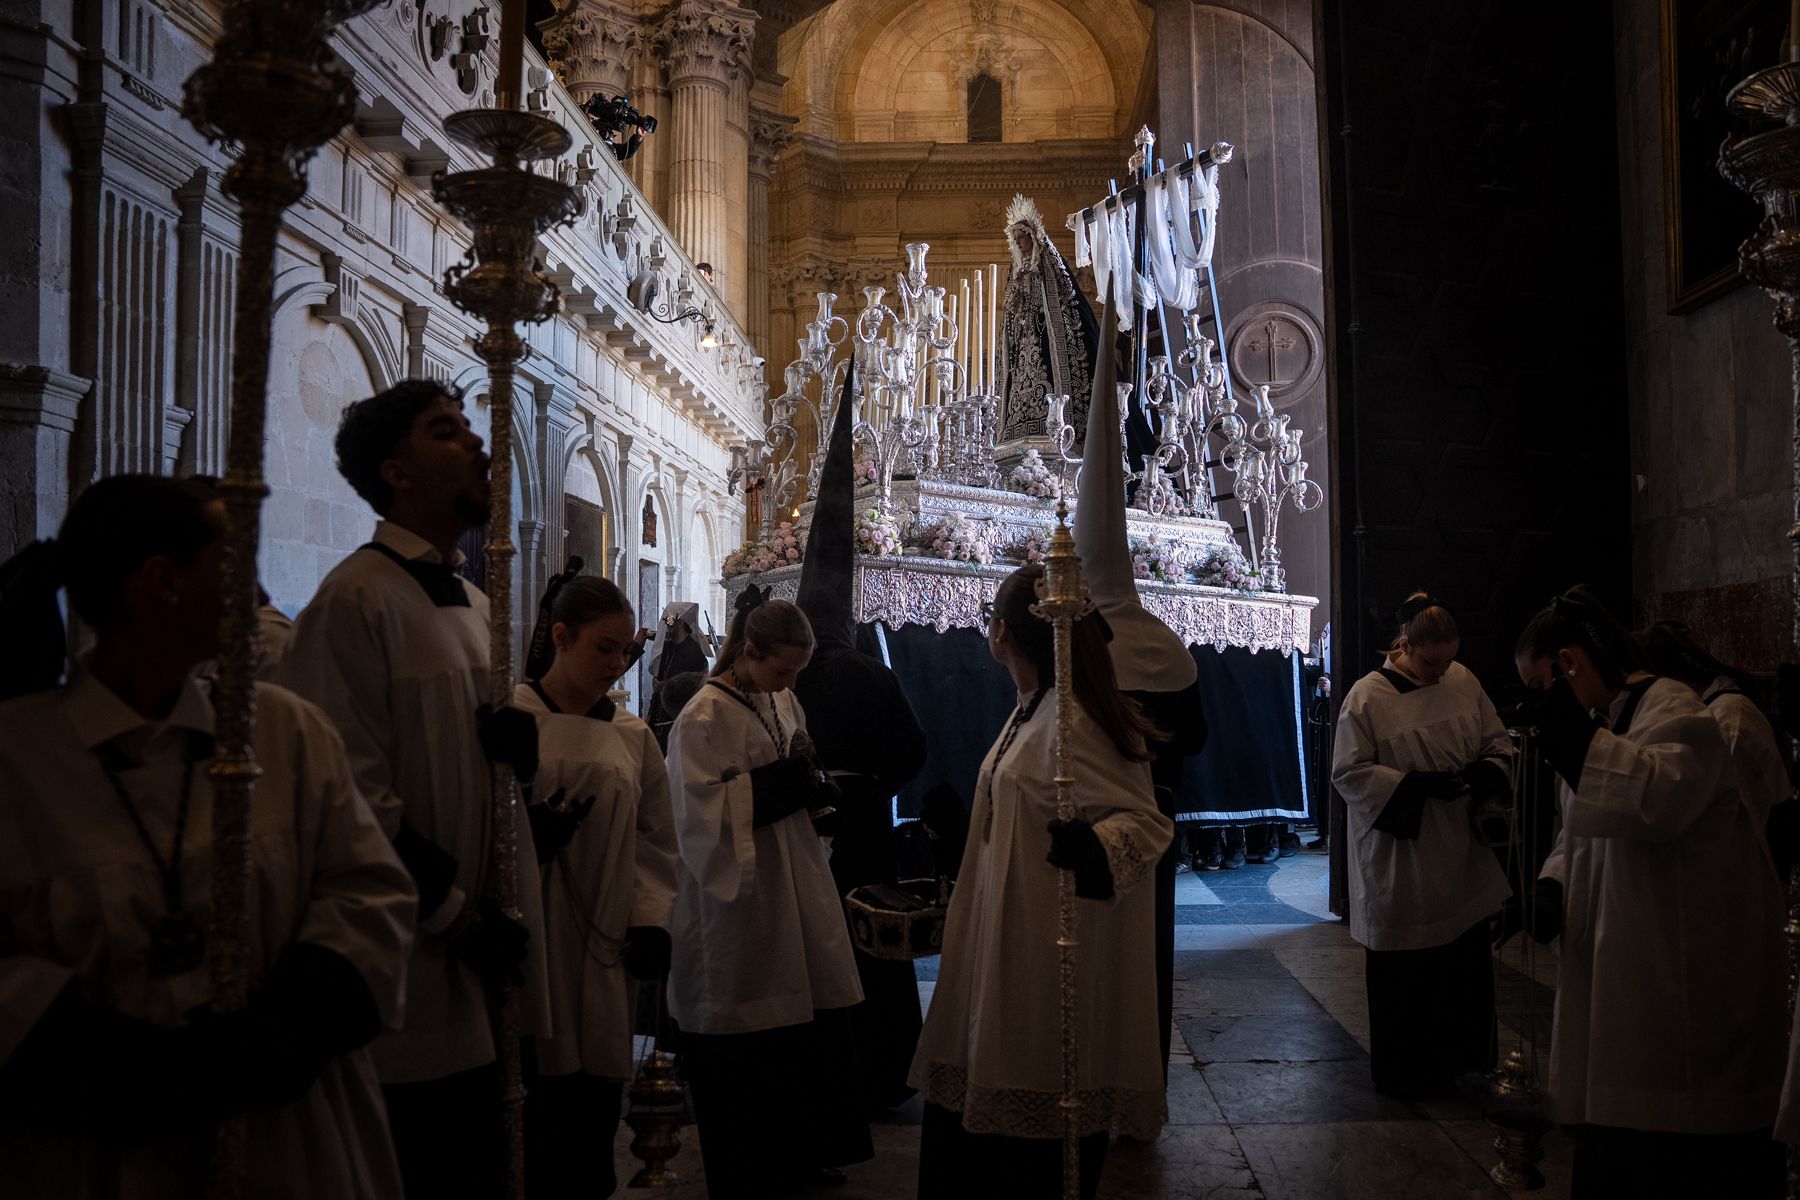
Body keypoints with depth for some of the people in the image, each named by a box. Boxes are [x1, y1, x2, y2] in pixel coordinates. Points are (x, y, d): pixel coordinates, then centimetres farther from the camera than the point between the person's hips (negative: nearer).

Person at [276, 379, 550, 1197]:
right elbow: (353, 792, -18)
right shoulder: (358, 598, -12)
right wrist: (455, 913, -14)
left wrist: (524, 743, 0)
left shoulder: (475, 604, 15)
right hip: (420, 981, -8)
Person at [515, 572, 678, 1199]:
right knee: (532, 1119, -6)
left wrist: (650, 921, 4)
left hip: (602, 950, 4)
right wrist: (524, 836, -22)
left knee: (592, 1115, 5)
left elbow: (654, 840, 16)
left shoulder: (632, 737, 13)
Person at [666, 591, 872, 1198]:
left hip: (796, 891, 7)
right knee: (749, 1051, 2)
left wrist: (814, 787, -1)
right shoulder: (704, 718, -12)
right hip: (738, 901, -7)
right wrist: (779, 782, -21)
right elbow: (702, 816, -17)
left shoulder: (783, 704, 9)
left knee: (811, 1026, 9)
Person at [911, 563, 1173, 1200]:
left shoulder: (1071, 723, -19)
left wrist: (1092, 844, -41)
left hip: (1054, 952, -9)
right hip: (1006, 945, 9)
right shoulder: (1029, 713, 10)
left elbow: (1147, 818, -21)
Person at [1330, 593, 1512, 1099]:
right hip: (1399, 855, -5)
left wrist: (1489, 771, -10)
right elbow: (1349, 773, -12)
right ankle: (1400, 1072, 21)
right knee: (1402, 968, 4)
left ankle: (1456, 1059, 30)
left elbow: (1498, 743, 13)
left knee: (1467, 959, 12)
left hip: (1461, 855, 5)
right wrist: (1418, 785, -21)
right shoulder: (1368, 696, -11)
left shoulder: (1463, 681, 3)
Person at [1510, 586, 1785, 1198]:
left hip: (1683, 980, -9)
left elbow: (1663, 799, -33)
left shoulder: (1670, 710, -13)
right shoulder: (1600, 729, 17)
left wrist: (1573, 738, -31)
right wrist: (1552, 890, 3)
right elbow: (1577, 836, 22)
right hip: (1622, 977, 9)